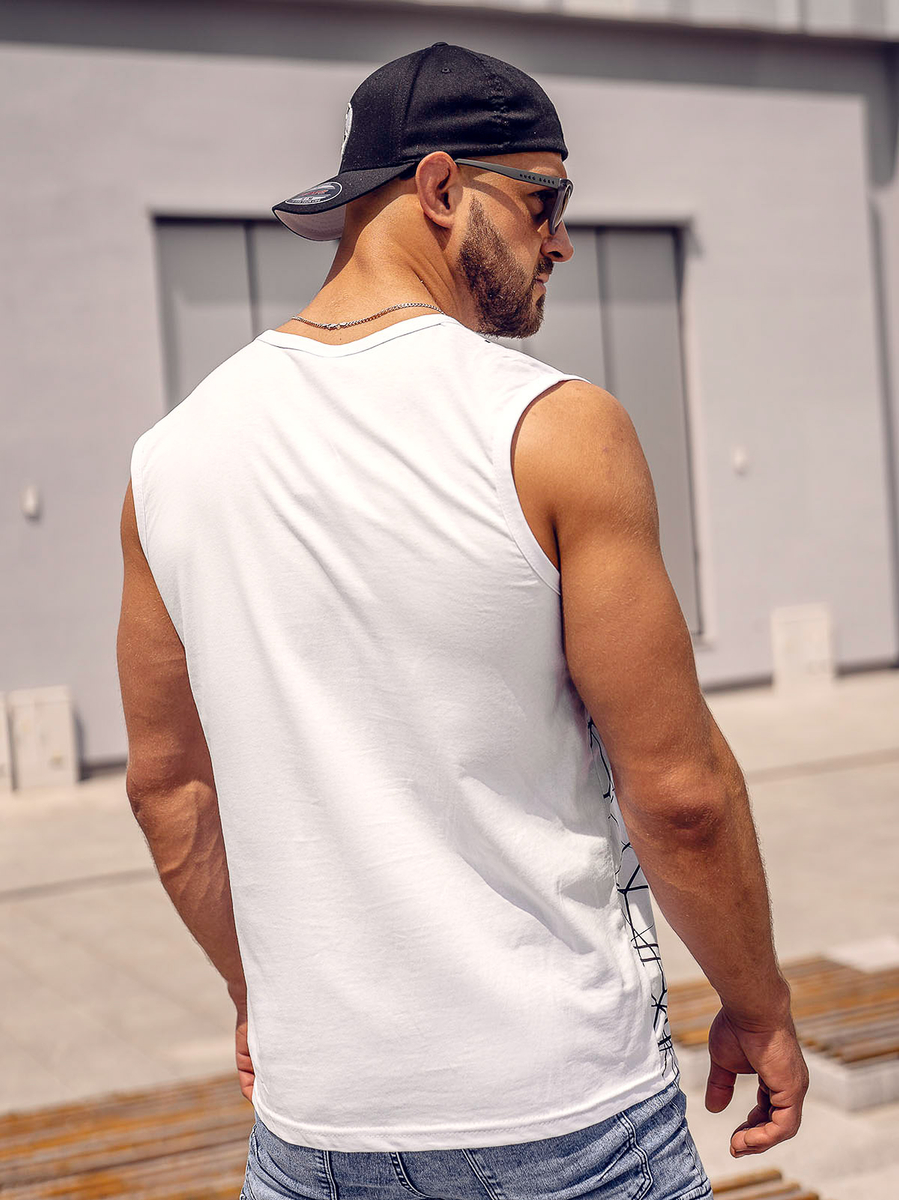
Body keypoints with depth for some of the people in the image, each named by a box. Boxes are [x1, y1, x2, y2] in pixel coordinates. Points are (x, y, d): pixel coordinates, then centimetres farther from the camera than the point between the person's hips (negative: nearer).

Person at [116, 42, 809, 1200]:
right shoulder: (557, 430, -14)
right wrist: (758, 1009, 4)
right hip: (563, 1106, -3)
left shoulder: (173, 454, 0)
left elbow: (166, 786, 8)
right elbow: (678, 787, -11)